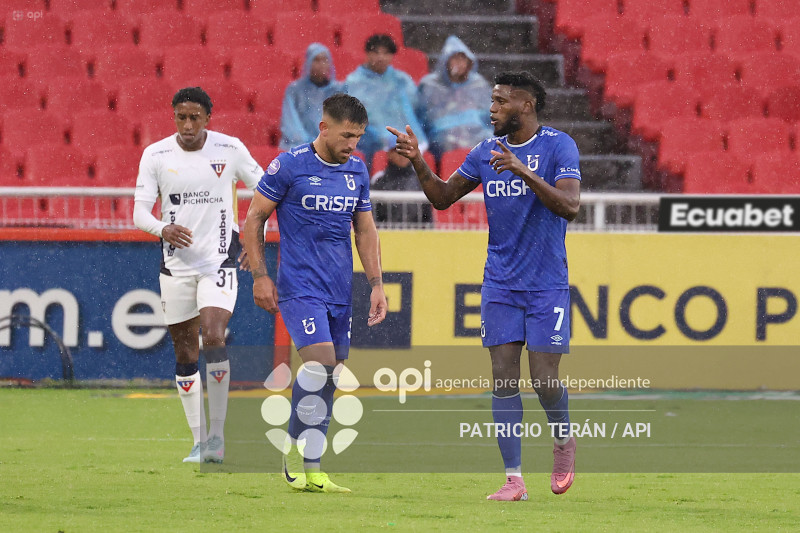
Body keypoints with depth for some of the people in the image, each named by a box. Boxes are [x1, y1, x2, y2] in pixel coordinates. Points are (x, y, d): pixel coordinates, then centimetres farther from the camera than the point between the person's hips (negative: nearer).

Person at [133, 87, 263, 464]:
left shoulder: (230, 149, -3)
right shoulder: (155, 155, -2)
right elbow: (139, 211, -6)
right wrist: (163, 228, -27)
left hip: (219, 261, -2)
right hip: (176, 263, 2)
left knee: (213, 336, -21)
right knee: (185, 352, 5)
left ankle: (217, 435, -14)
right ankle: (199, 441, 15)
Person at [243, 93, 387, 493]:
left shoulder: (357, 171, 11)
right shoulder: (289, 165, -7)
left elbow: (365, 230, 19)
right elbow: (254, 218, -1)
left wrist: (376, 284, 12)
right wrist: (260, 275, -6)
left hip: (341, 291, 6)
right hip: (300, 287, -6)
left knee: (328, 378, 4)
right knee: (320, 361, -20)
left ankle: (309, 470, 8)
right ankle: (296, 453, -6)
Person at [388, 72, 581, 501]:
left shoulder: (558, 146, -8)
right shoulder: (487, 151, 8)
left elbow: (570, 206, -21)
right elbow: (442, 197, 14)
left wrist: (523, 172, -31)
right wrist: (417, 163, -3)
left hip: (547, 285, -4)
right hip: (500, 285, 4)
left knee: (545, 381, -7)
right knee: (503, 379, -3)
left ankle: (563, 440, 25)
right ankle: (514, 478, -1)